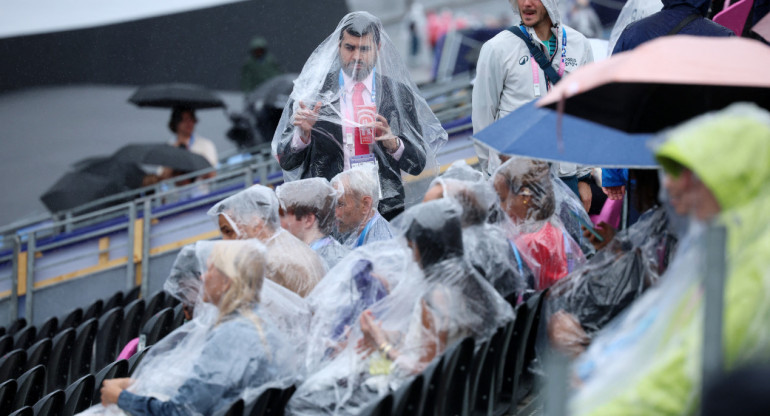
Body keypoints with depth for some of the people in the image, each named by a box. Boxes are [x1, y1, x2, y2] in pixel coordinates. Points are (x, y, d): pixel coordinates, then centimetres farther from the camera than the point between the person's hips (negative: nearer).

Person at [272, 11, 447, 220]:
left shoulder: (399, 93, 10)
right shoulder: (312, 92, 6)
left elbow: (418, 164, 11)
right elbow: (286, 162, 6)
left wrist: (393, 142, -8)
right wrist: (303, 133, -13)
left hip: (386, 210, 1)